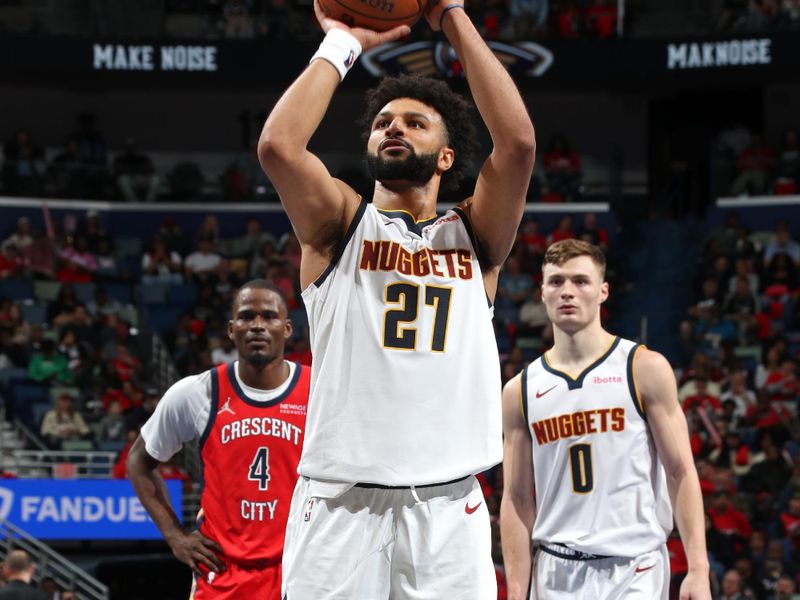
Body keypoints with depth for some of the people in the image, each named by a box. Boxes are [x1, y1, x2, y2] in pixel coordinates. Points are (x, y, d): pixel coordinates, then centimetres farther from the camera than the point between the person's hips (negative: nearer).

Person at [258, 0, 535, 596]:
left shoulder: (473, 235, 13)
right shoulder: (340, 224, 10)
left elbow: (518, 142, -5)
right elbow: (278, 145, -9)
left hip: (448, 508, 1)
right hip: (339, 503, -1)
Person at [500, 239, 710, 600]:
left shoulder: (645, 369, 0)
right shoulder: (520, 391, 8)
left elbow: (681, 472, -2)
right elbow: (517, 499, 8)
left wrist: (698, 571, -10)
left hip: (634, 570, -3)